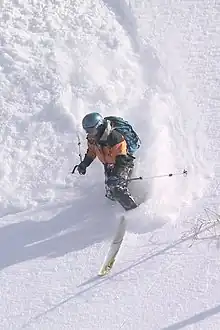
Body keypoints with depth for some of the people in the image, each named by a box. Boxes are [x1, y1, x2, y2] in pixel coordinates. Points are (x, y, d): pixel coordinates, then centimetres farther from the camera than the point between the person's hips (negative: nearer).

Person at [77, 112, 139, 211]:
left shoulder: (114, 137, -32)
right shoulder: (92, 138, -8)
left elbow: (121, 158, -32)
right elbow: (91, 151, 14)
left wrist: (116, 172, -41)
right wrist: (84, 164, 7)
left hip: (123, 163, -8)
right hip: (109, 165, 8)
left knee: (117, 189, -26)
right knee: (110, 194, 7)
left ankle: (133, 210, -16)